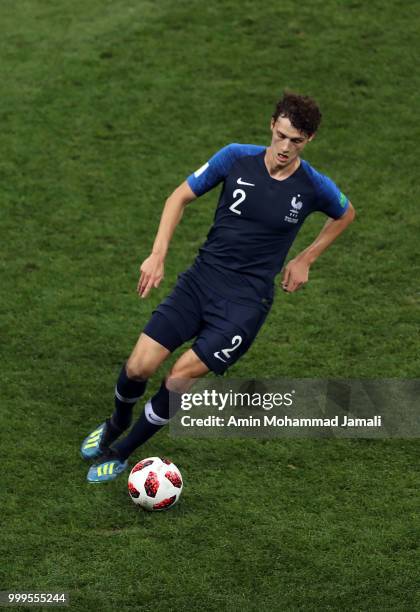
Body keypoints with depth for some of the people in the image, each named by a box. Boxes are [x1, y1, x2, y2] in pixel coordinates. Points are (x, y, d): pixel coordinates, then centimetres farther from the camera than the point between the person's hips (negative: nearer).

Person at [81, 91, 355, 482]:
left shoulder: (315, 187, -9)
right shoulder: (236, 158, -8)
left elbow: (345, 214, 15)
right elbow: (180, 197, 4)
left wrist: (305, 260, 9)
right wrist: (157, 255, -5)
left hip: (247, 300, -2)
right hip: (202, 278, 2)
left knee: (180, 376, -14)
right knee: (138, 366, -7)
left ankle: (121, 453, 9)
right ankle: (117, 423, 29)